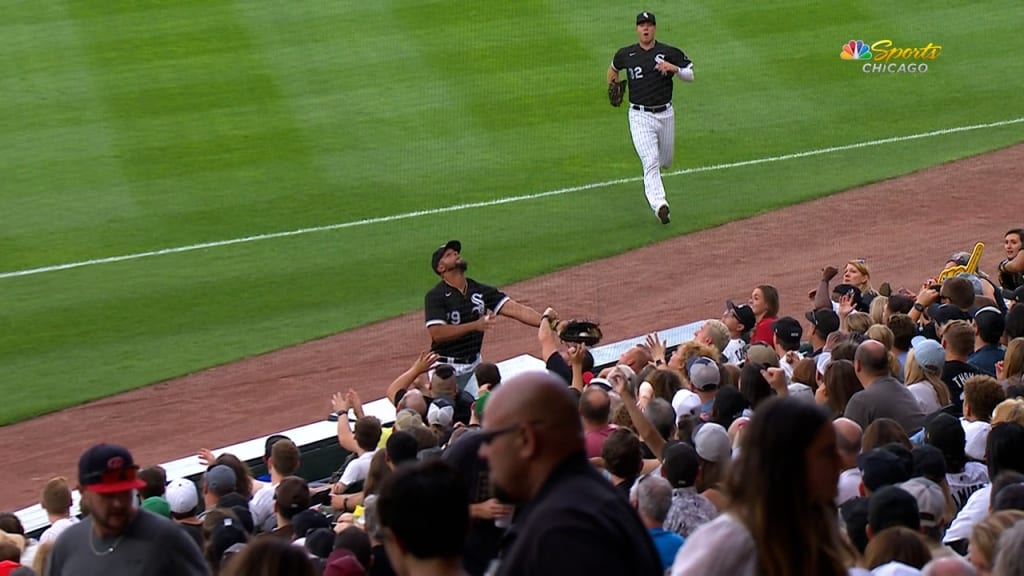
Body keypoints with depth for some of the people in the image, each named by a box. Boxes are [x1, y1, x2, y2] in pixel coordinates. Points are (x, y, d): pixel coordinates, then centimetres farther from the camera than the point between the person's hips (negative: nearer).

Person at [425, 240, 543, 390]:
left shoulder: (480, 291, 4)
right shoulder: (435, 296, -11)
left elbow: (515, 309, -5)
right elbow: (437, 333, -24)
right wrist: (475, 325, -32)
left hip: (473, 365, 5)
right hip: (446, 366, -5)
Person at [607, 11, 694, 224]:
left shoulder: (669, 53, -2)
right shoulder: (626, 55, 2)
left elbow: (691, 76, -4)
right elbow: (613, 68, 24)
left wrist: (674, 68, -21)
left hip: (665, 114, 2)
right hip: (640, 116, -2)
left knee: (665, 161, 17)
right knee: (650, 161, -17)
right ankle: (659, 204, -27)